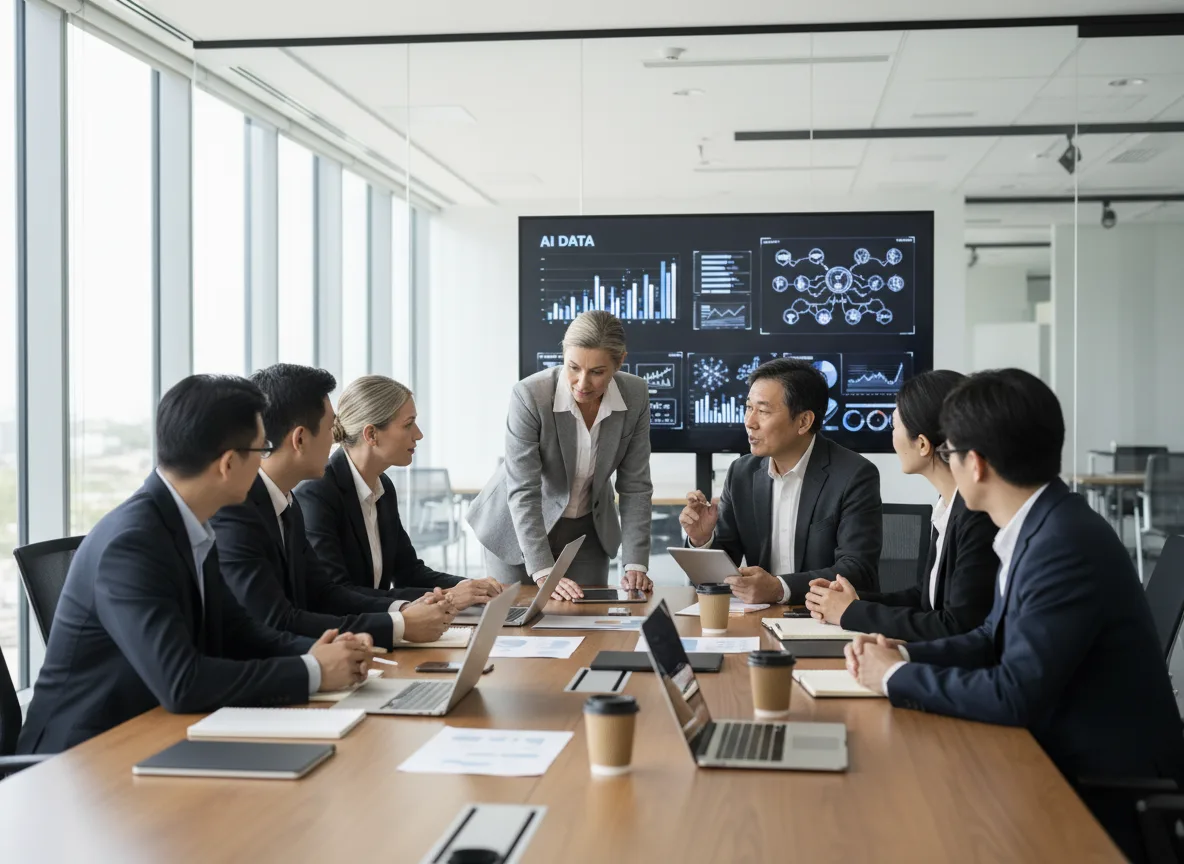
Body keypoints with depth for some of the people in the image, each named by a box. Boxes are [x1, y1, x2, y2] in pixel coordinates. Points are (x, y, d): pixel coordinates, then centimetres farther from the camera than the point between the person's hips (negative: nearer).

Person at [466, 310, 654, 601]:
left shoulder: (636, 395, -16)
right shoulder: (529, 395, -28)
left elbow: (635, 486, -10)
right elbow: (522, 491, -28)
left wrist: (636, 566, -18)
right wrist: (544, 574, -34)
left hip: (587, 532, 3)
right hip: (520, 529, -3)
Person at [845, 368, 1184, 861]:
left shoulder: (1065, 545, -25)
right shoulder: (1038, 527, 3)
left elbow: (1015, 696, -26)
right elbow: (995, 640, 13)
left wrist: (896, 678, -14)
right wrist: (902, 655, -2)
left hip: (1107, 797, -7)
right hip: (1060, 761, 7)